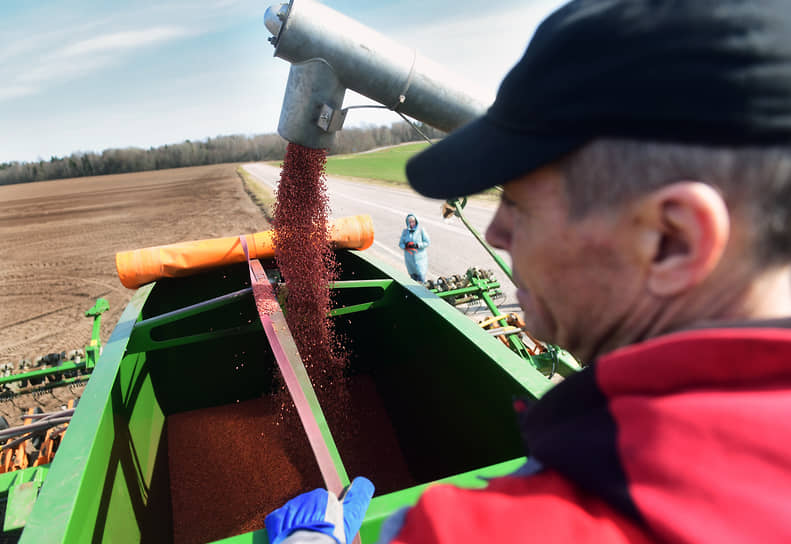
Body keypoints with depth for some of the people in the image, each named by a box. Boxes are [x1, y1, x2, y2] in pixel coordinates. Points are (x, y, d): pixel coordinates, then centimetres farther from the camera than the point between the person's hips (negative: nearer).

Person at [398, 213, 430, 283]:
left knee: (421, 279, -7)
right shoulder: (405, 231, 4)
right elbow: (400, 244, 6)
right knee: (413, 278, 10)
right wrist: (406, 246, -16)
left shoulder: (421, 230, -5)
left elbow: (427, 242, -6)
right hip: (409, 258, 3)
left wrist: (417, 245, -19)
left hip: (420, 258, -3)